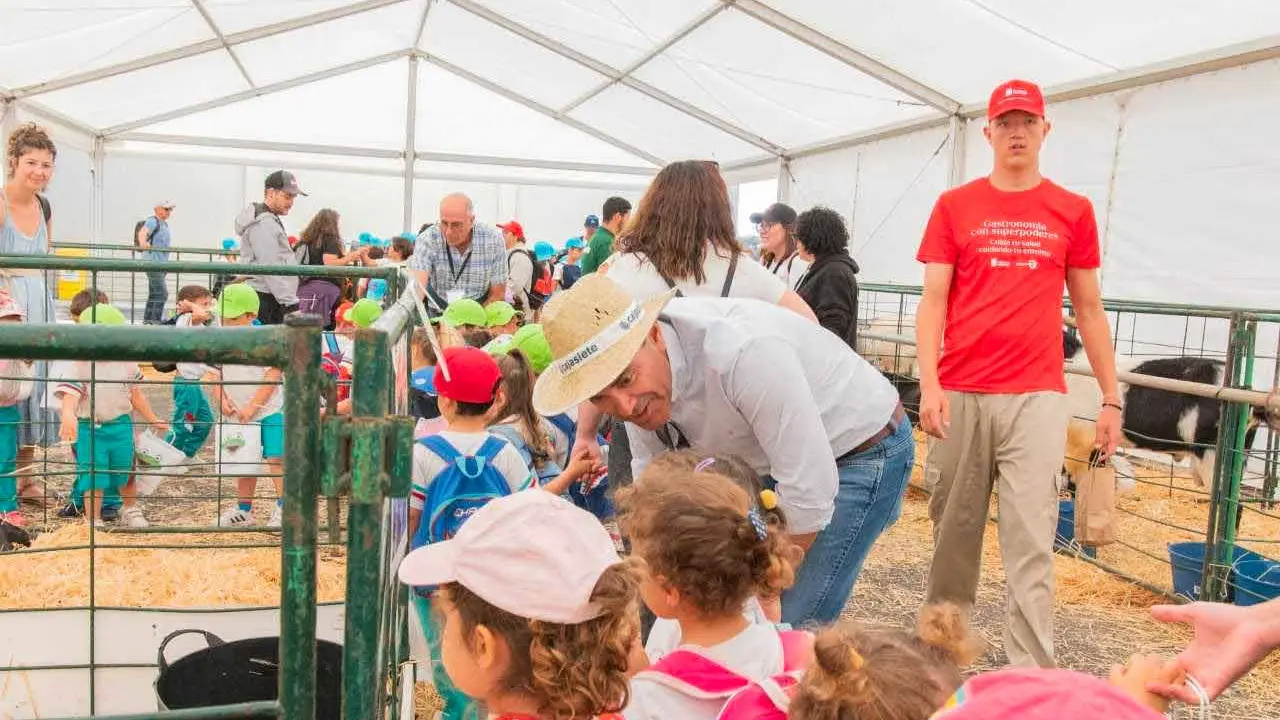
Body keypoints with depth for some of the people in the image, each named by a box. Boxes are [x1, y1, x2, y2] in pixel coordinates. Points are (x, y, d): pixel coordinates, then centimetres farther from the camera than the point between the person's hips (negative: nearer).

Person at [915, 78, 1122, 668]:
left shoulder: (1073, 212, 9)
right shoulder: (954, 206, 7)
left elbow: (1088, 311, 13)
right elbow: (933, 301, 2)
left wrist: (1111, 399, 9)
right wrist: (929, 384, -11)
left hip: (1037, 398, 0)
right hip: (960, 395, 0)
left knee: (1031, 543, -4)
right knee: (953, 531, 9)